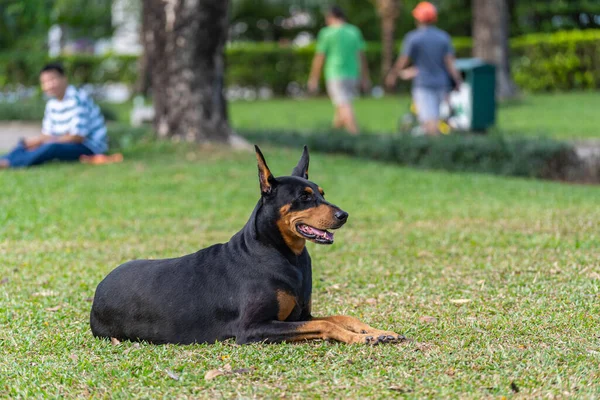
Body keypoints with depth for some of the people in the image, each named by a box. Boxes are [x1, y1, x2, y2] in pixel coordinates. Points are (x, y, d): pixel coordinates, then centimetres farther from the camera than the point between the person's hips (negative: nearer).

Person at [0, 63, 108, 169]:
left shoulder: (77, 100, -18)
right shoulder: (52, 104, 7)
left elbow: (78, 137, -21)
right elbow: (47, 134, 7)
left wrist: (43, 141, -18)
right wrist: (38, 140, -17)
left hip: (89, 148, -9)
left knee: (53, 147, -35)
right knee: (25, 143, 0)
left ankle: (10, 163, -42)